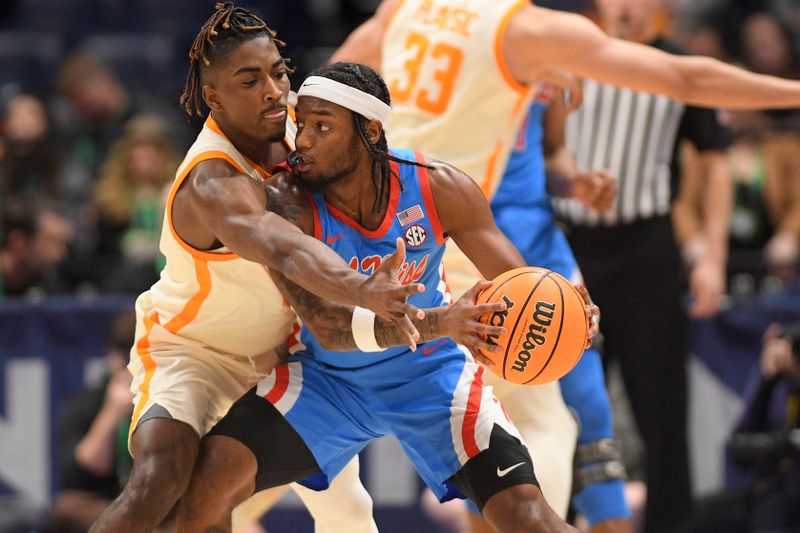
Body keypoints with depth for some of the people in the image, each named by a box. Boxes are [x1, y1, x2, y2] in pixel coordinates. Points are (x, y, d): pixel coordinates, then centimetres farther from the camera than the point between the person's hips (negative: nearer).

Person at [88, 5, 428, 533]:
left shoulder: (287, 128, -12)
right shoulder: (214, 182, -36)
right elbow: (280, 248, -58)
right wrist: (361, 291, -77)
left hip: (277, 348, 9)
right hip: (192, 351, -9)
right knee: (158, 481, -29)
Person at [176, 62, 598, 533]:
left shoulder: (438, 188, -22)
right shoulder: (288, 199, -27)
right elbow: (328, 328, -37)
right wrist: (434, 323, -53)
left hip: (429, 369, 0)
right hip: (329, 377, 0)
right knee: (209, 479, -18)